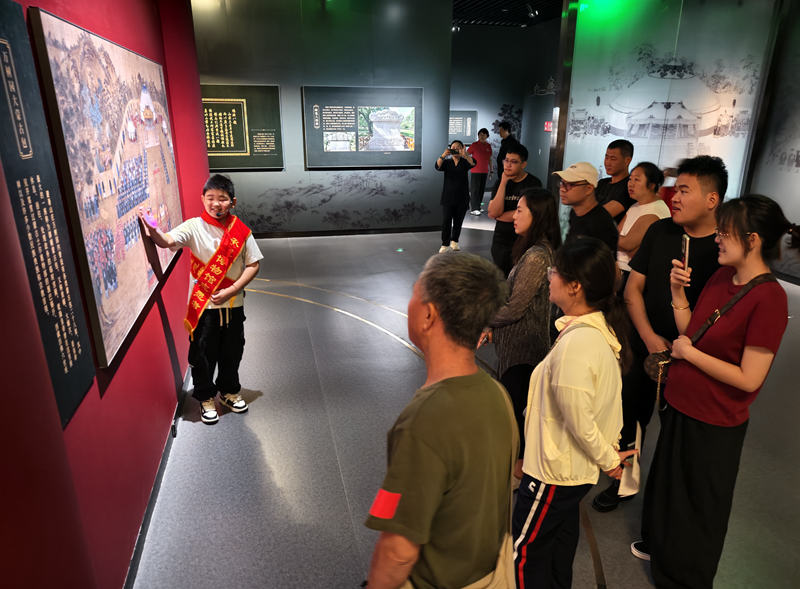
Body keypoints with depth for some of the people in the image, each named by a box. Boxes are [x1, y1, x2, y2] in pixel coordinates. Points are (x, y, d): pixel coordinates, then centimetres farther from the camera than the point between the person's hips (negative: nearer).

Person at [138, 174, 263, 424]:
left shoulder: (240, 231, -4)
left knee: (232, 351, 16)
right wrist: (153, 232, -46)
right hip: (202, 304, -2)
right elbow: (168, 241, -24)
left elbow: (253, 264, -4)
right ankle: (206, 398, 29)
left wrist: (231, 290, -13)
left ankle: (229, 391, 39)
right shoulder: (194, 227, -8)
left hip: (233, 303, 2)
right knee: (203, 352, 8)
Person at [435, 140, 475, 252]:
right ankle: (445, 244, 1)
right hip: (448, 197, -1)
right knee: (446, 221, -7)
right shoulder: (447, 162, 3)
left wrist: (465, 155, -41)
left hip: (462, 198, 1)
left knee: (458, 221, 10)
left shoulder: (465, 162, 2)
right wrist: (443, 156, -37)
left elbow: (473, 163, -20)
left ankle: (454, 241, 28)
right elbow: (438, 166, -18)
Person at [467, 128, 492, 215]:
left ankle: (478, 207, 17)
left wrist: (491, 170, 15)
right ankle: (474, 208, -7)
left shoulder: (488, 146, 9)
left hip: (484, 171, 5)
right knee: (474, 189, -7)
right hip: (475, 171, -5)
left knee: (481, 189, 8)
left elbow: (489, 159, 16)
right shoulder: (474, 145, -5)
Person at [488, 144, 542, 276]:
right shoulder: (501, 182, 6)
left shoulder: (533, 183, -8)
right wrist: (503, 183, -11)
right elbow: (493, 212, -8)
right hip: (500, 241, 4)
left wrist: (498, 215, -4)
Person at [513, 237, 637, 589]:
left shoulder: (576, 344, -33)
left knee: (525, 552, 12)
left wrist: (607, 459, -8)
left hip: (554, 469, -9)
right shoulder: (602, 326, -2)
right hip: (575, 466, 9)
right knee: (561, 534, 28)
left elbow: (579, 420, -25)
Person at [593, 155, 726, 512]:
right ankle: (623, 483, 39)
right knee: (630, 419, 15)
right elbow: (634, 288, 2)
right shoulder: (660, 231, -1)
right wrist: (650, 337, -9)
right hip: (646, 348, 4)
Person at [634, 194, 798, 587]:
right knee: (667, 483, 28)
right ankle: (659, 545, 54)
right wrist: (678, 292, -8)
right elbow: (688, 334, 3)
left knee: (696, 503, 17)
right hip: (680, 405, 7)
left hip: (713, 423, -7)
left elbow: (749, 379, -24)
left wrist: (689, 352, -18)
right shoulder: (720, 277, -1)